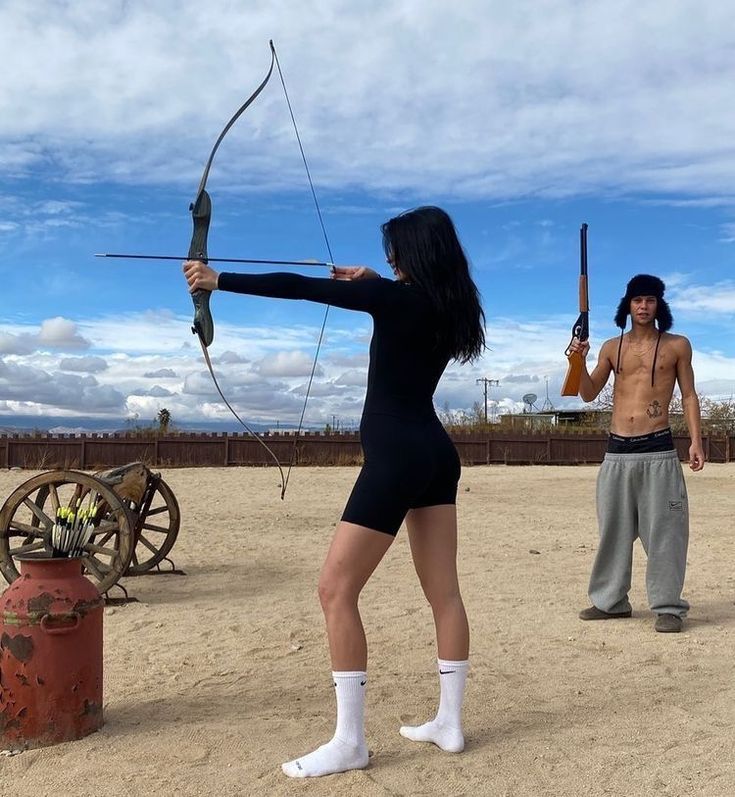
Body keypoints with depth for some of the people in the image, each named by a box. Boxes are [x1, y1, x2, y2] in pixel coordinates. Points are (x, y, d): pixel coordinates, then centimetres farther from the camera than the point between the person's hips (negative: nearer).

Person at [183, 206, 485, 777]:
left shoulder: (398, 298, -12)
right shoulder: (445, 307, 10)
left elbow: (299, 288, -12)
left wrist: (220, 280, -6)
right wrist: (370, 282, 31)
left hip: (397, 457, -9)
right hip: (436, 454, 9)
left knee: (336, 590, -3)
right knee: (444, 591, 10)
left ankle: (349, 741, 2)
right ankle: (449, 723, 20)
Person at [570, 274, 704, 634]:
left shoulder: (677, 345, 6)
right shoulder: (612, 347, 12)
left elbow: (689, 395, 6)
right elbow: (589, 394, 11)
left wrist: (696, 440, -4)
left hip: (658, 450, -3)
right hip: (617, 452, 3)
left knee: (663, 530, -2)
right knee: (613, 528, 9)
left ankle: (668, 606, 7)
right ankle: (610, 600, 19)